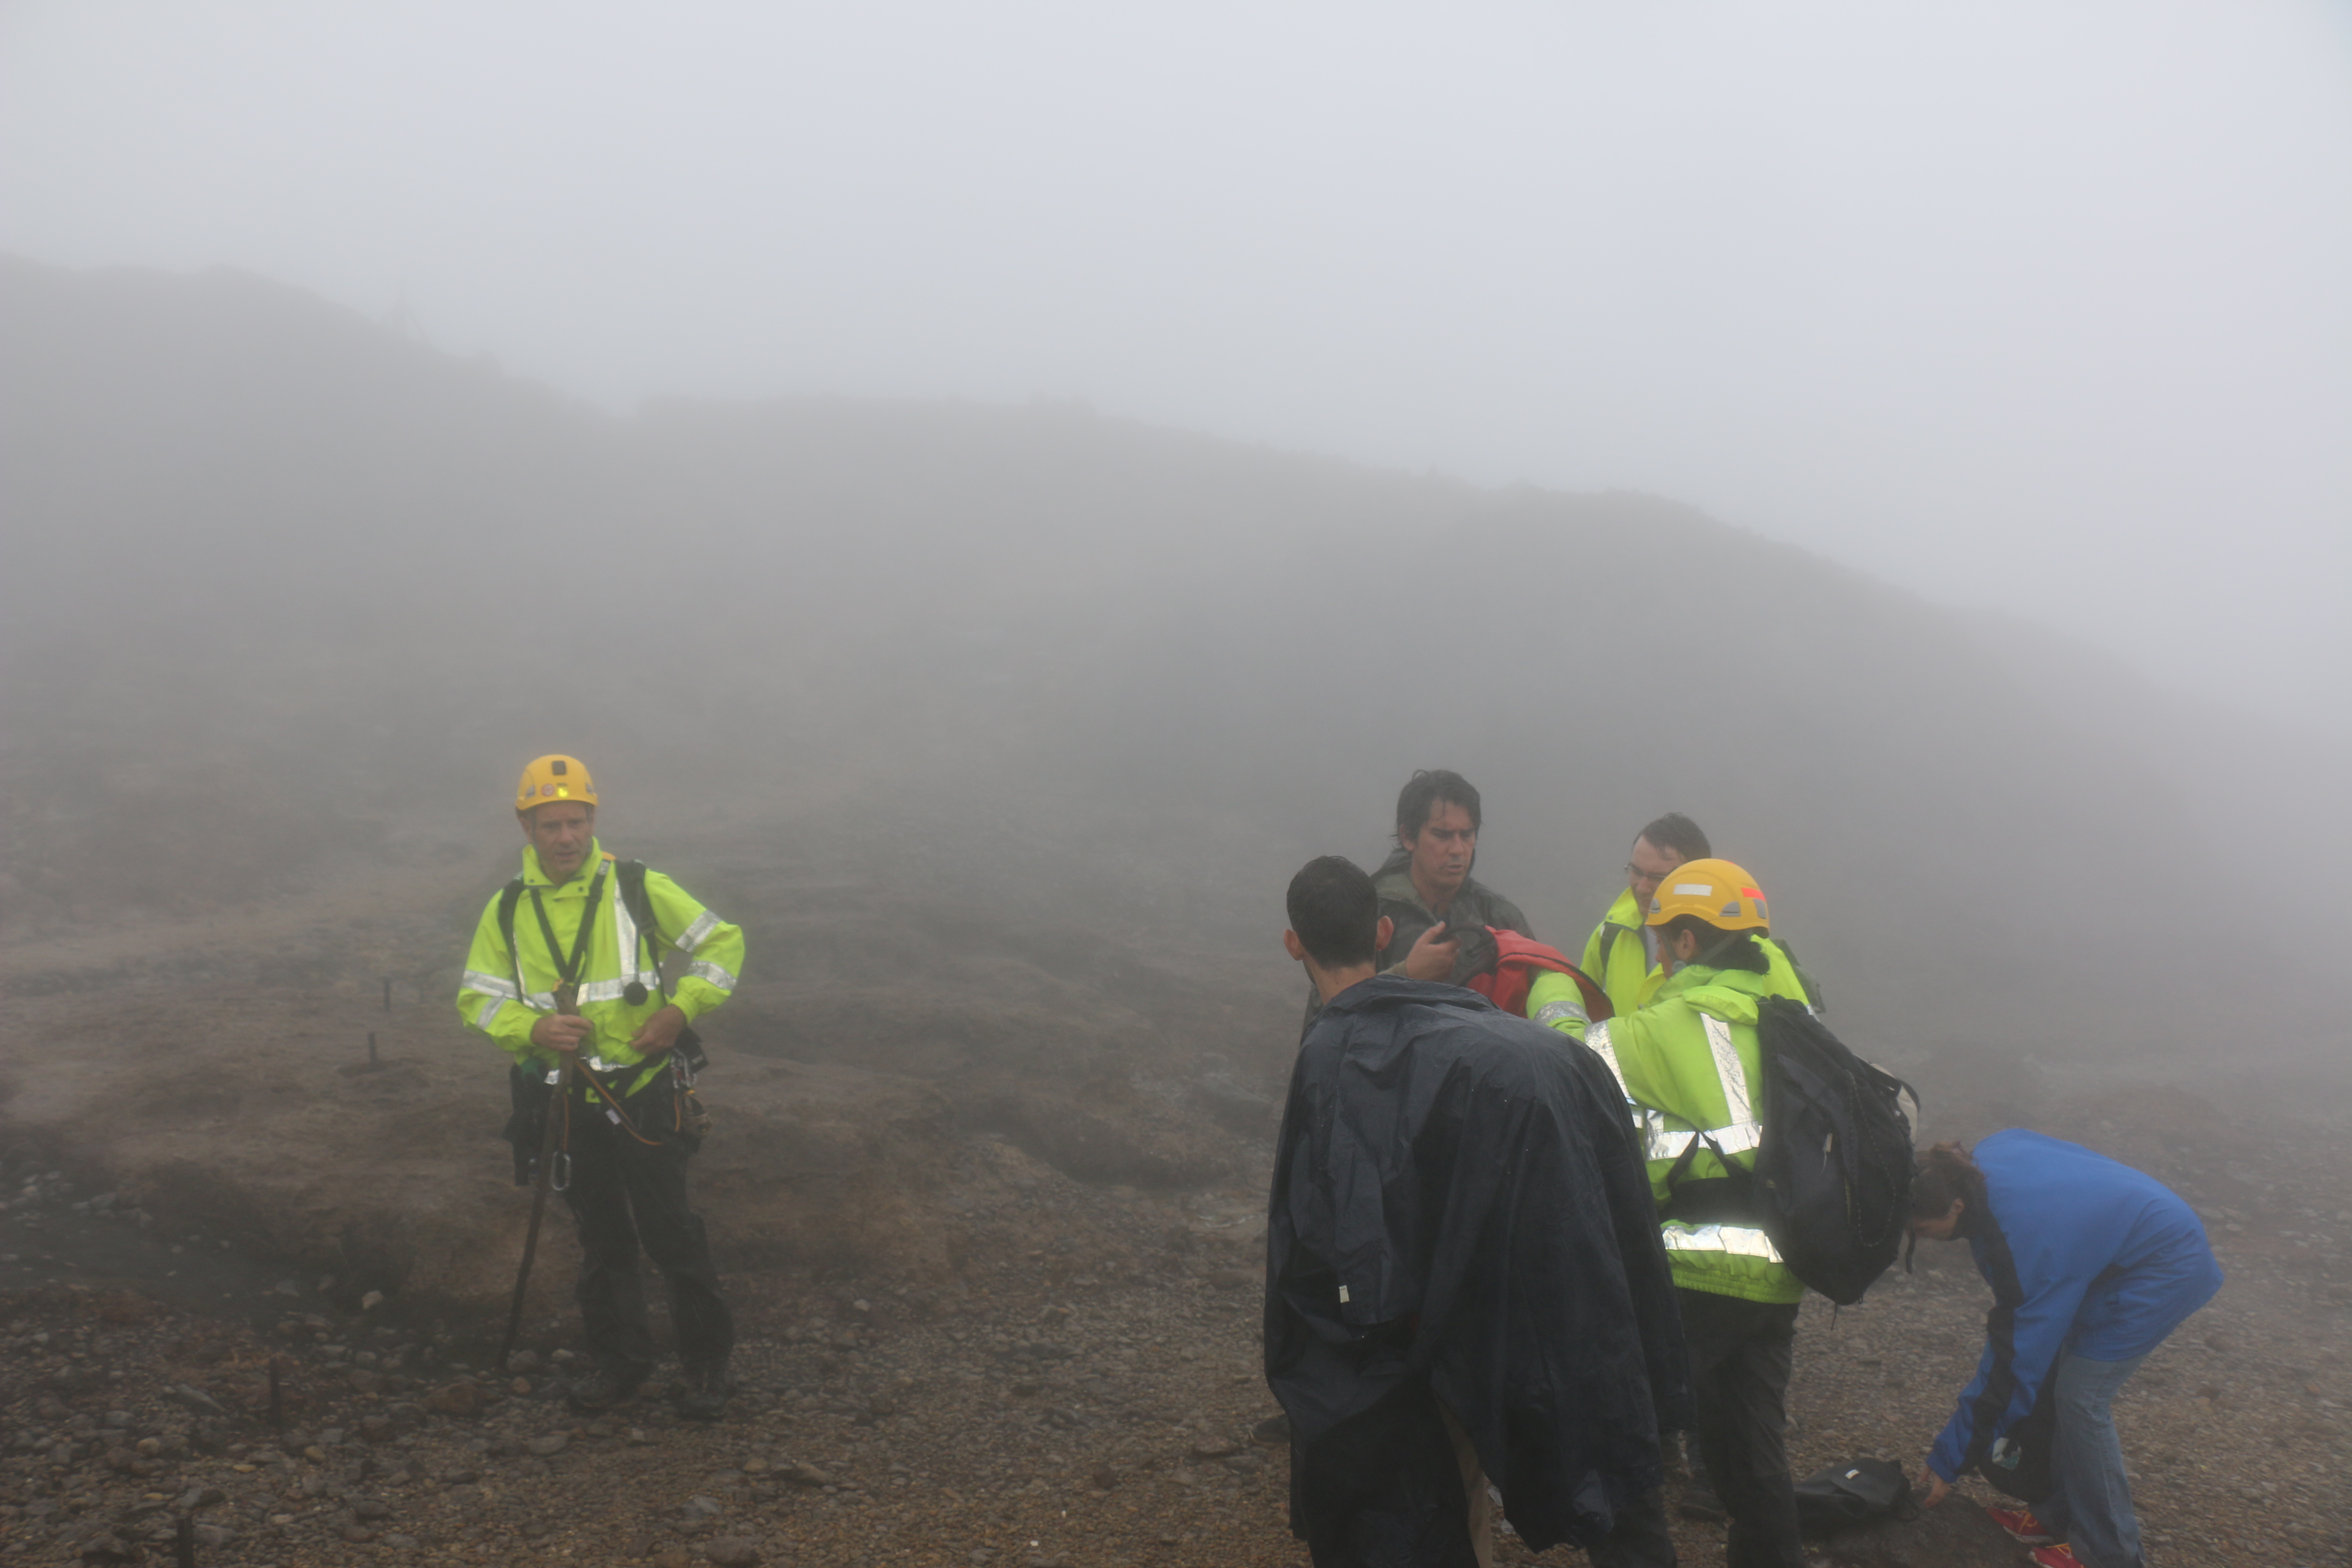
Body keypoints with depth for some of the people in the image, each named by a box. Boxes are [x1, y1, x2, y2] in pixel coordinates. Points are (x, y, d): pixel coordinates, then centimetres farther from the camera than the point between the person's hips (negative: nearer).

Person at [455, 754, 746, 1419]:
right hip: (571, 1103, 3)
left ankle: (707, 1358, 17)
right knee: (600, 1238, 14)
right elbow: (477, 996, 5)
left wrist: (680, 1009, -13)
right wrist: (532, 1028, -15)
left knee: (671, 1231, 0)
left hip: (647, 1093, -3)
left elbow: (723, 942, 0)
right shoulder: (508, 910, 2)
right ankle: (618, 1358, 30)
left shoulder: (638, 888, -6)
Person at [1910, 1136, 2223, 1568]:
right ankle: (2063, 1516, 19)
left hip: (2165, 1270, -9)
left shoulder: (2021, 1240, -32)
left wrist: (1949, 1462, -16)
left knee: (2080, 1397, -8)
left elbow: (2013, 1367, -25)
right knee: (2057, 1375, 7)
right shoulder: (1989, 1156, -13)